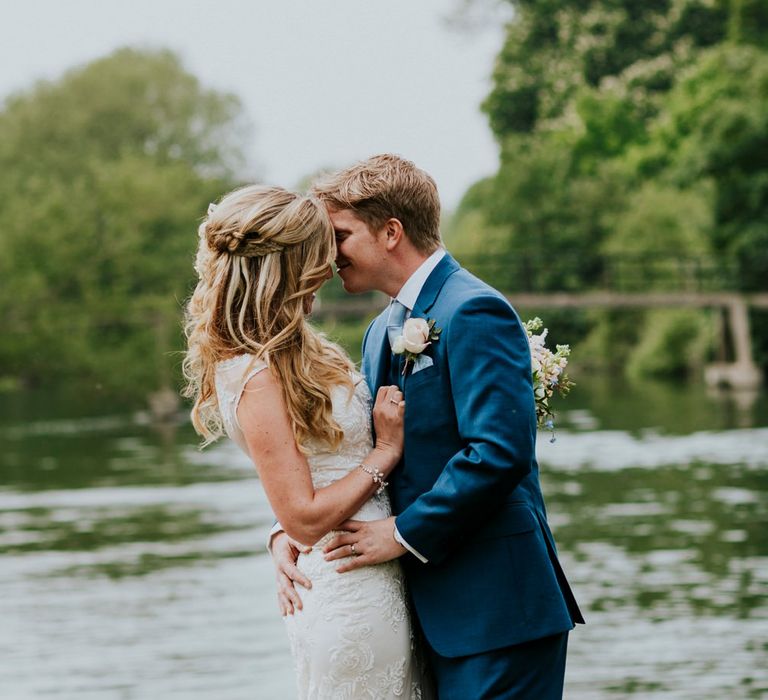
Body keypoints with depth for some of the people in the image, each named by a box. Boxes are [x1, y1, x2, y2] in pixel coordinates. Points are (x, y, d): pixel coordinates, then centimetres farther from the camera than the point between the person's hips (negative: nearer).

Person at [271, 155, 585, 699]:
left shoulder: (473, 313, -13)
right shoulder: (384, 333, 18)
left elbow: (500, 451, -23)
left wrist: (404, 532, -17)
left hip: (493, 608, -9)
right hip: (436, 611, 9)